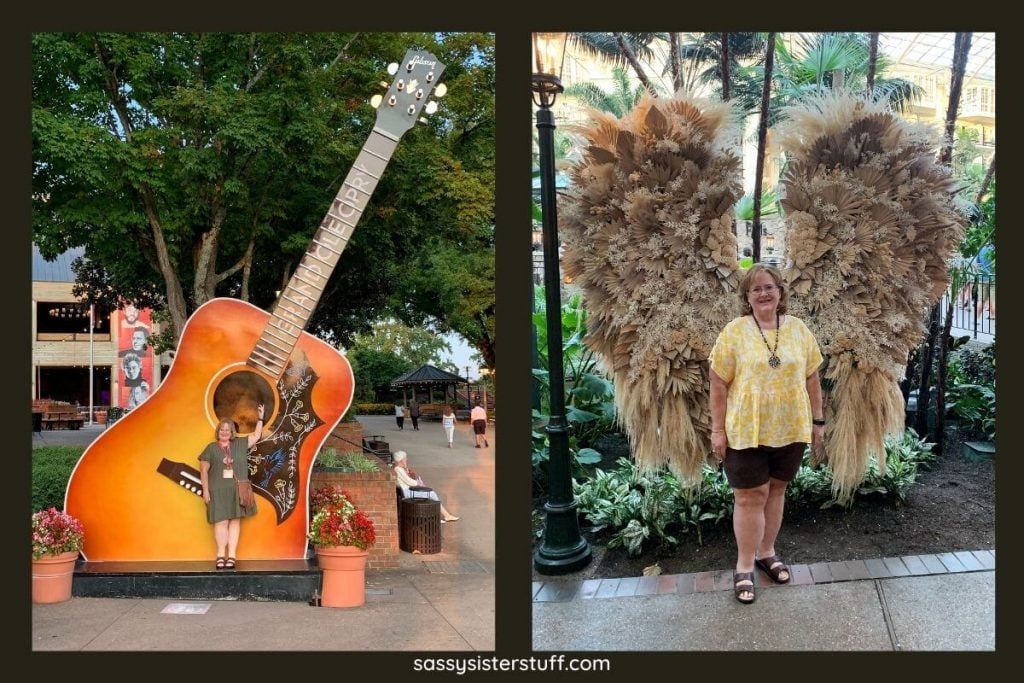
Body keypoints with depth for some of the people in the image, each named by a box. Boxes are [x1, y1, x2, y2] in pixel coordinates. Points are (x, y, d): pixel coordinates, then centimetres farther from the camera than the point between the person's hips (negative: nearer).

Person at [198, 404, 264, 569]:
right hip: (218, 491, -2)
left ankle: (231, 556, 2)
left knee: (235, 521, 0)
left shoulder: (240, 444, 9)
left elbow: (256, 436, 10)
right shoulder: (211, 448, 4)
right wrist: (205, 490, -3)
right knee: (221, 521, -4)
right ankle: (221, 555, 2)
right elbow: (203, 470, 3)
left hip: (237, 490, 2)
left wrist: (260, 419, -1)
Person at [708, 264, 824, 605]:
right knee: (750, 497, 1)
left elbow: (812, 379, 10)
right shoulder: (733, 332, -7)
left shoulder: (799, 329, 4)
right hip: (746, 431, -3)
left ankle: (766, 552, 31)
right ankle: (744, 567, 12)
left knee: (776, 490, 14)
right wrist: (718, 429, -9)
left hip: (790, 430, 4)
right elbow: (719, 385, -6)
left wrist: (817, 421, 8)